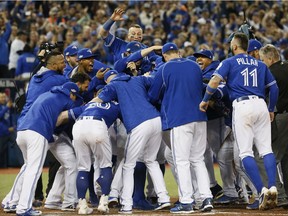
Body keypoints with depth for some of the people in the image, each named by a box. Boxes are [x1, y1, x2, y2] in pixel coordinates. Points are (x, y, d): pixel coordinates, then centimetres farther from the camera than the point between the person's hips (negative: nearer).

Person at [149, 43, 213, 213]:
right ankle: (206, 198, 3)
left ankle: (186, 201, -3)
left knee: (182, 161, -1)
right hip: (199, 117, 5)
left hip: (179, 118, -5)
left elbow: (153, 96, 6)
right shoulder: (195, 66, 11)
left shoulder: (164, 69, -3)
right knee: (198, 159, 11)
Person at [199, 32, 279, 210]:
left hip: (242, 105, -4)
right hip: (261, 104, 4)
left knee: (245, 152, -2)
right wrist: (271, 109, 29)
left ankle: (262, 190, -14)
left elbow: (215, 81, -8)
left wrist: (205, 100, 5)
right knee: (266, 149, 4)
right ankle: (272, 188, -11)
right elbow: (274, 87, 19)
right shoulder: (260, 64, 19)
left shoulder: (230, 62, 6)